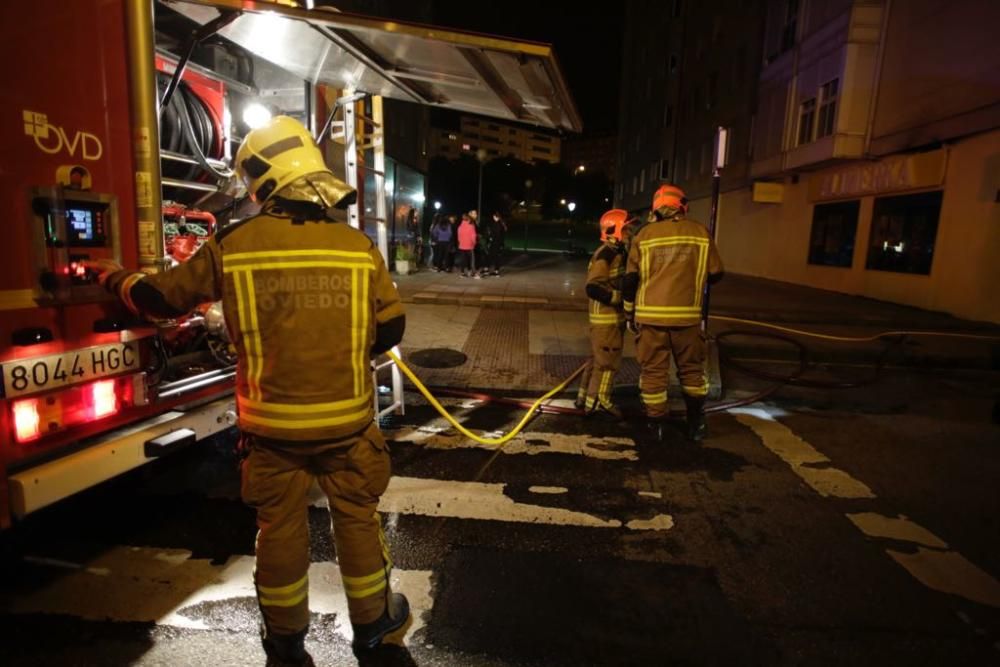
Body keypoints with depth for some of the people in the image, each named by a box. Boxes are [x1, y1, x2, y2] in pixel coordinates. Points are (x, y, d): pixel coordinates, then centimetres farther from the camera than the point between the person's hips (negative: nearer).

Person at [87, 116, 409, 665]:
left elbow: (162, 297, 6)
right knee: (357, 518, 17)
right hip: (346, 420, 0)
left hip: (272, 425, 1)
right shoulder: (358, 246, -8)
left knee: (280, 526, 18)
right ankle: (371, 620, 36)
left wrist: (114, 278, 28)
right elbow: (389, 330, -3)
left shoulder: (232, 245, -7)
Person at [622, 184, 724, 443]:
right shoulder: (700, 233, 3)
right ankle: (696, 425, 24)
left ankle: (656, 426, 16)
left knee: (653, 371, 8)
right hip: (686, 314, 1)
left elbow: (630, 279, 1)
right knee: (692, 370, 16)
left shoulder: (644, 235, 2)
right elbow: (715, 273, 9)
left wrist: (629, 312, 12)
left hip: (650, 314, 0)